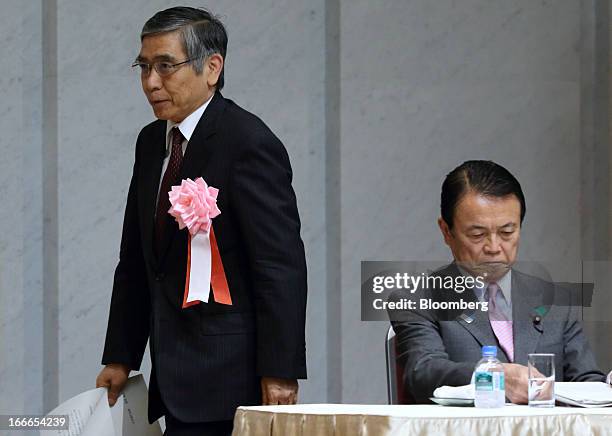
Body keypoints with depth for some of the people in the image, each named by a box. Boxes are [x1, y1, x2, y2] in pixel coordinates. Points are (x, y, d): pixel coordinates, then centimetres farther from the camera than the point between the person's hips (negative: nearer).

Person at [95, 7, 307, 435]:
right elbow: (135, 262, 18)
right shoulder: (152, 142, 14)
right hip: (176, 374, 8)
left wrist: (280, 373, -19)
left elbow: (282, 267, -16)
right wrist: (120, 357, 13)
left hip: (226, 374, -8)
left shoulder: (250, 144, -12)